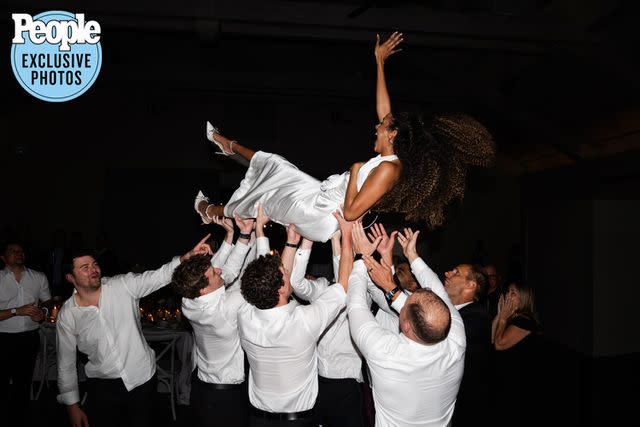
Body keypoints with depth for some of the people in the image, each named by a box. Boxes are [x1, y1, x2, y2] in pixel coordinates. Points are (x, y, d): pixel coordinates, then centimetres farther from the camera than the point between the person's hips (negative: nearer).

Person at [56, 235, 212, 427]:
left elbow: (159, 276, -23)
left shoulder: (123, 285, -9)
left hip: (142, 377, 0)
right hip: (103, 387, 0)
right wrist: (72, 407, 2)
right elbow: (66, 364, 1)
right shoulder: (67, 316, -7)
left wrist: (187, 257, -40)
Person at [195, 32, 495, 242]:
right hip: (324, 193, 8)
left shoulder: (388, 168, -29)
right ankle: (231, 146, 48)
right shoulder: (390, 158, -1)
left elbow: (351, 212, -33)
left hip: (321, 217, -8)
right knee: (274, 164, 20)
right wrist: (379, 63, 9)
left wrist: (355, 170, -22)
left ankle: (214, 212, 39)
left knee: (265, 195, 12)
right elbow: (383, 109, 7)